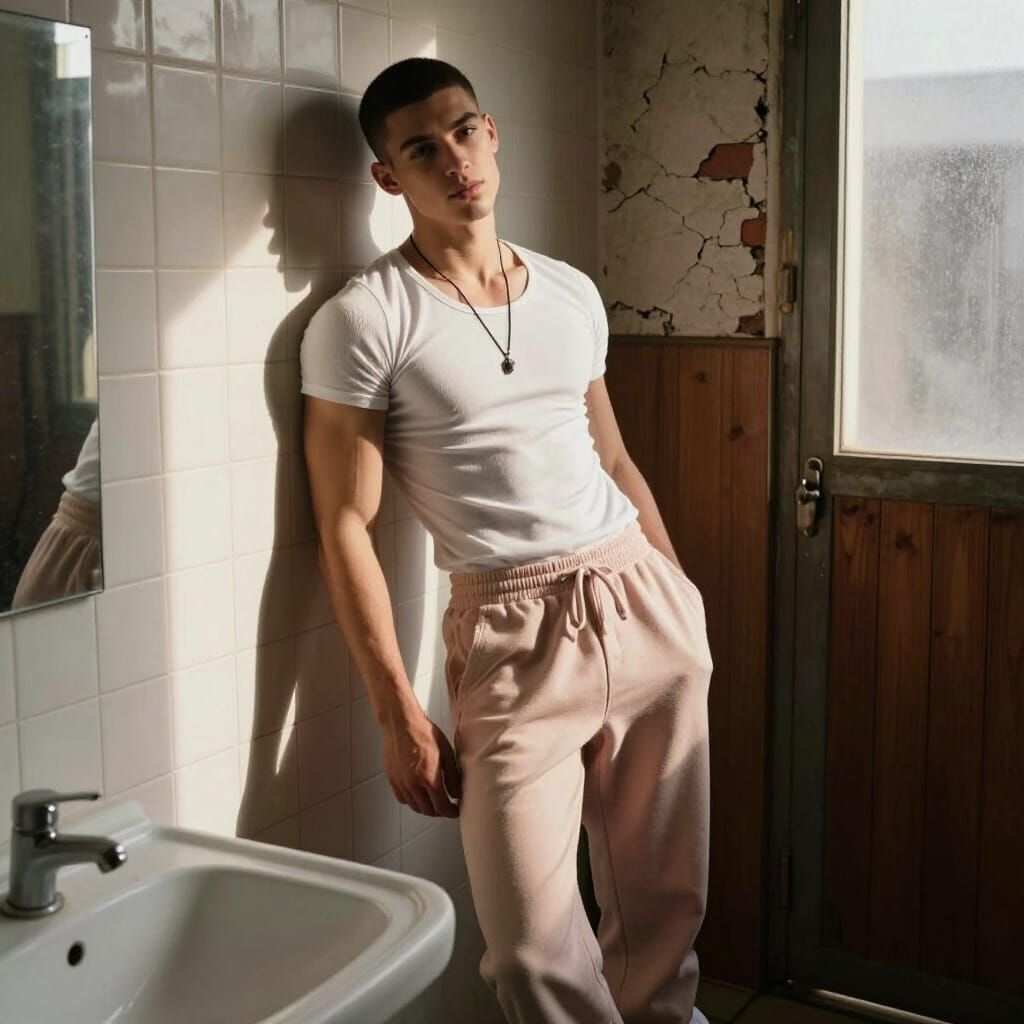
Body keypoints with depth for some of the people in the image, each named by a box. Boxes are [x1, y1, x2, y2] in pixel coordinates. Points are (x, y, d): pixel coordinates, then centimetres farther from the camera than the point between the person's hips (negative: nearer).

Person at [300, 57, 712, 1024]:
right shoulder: (364, 319, -6)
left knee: (666, 896, 12)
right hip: (513, 629, -5)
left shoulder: (572, 291, 12)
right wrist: (400, 717, -11)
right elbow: (347, 526, -8)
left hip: (647, 600, 5)